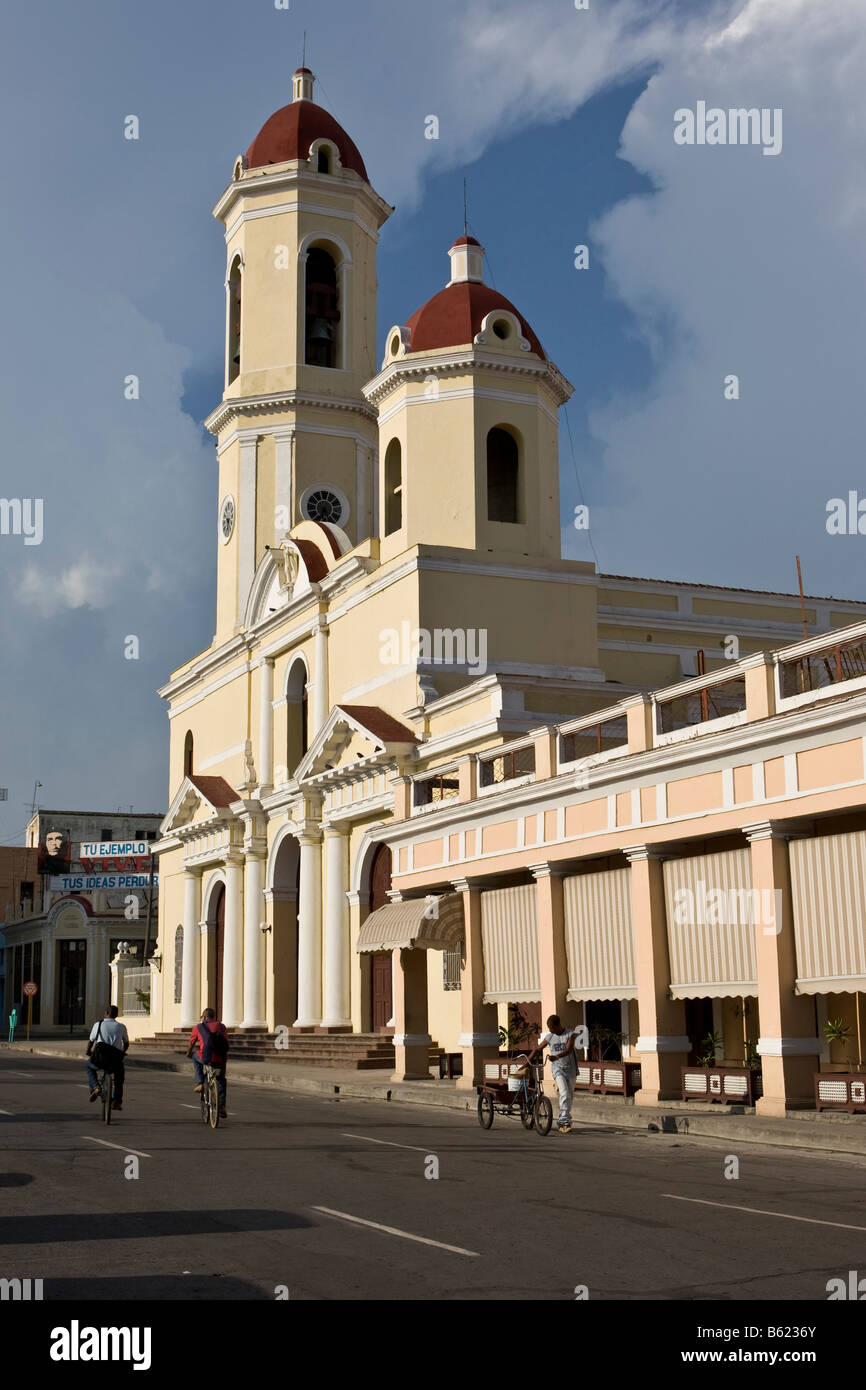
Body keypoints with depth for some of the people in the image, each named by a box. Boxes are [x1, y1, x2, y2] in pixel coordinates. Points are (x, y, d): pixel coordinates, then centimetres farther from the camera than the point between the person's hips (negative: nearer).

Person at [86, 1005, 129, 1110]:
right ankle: (117, 1101, 27)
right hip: (116, 1061, 1)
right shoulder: (121, 1027, 5)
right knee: (120, 1072, 35)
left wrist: (88, 1052, 32)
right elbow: (126, 1044, 16)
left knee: (90, 1066, 34)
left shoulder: (98, 1024, 2)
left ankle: (95, 1087, 8)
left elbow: (91, 1041, 10)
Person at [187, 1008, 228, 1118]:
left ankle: (199, 1083, 23)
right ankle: (222, 1107, 20)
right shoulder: (221, 1026, 20)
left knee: (196, 1058, 34)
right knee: (221, 1080, 28)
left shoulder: (198, 1027, 14)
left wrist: (189, 1053, 48)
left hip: (206, 1058, -2)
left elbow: (191, 1044, 27)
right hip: (221, 1059, 2)